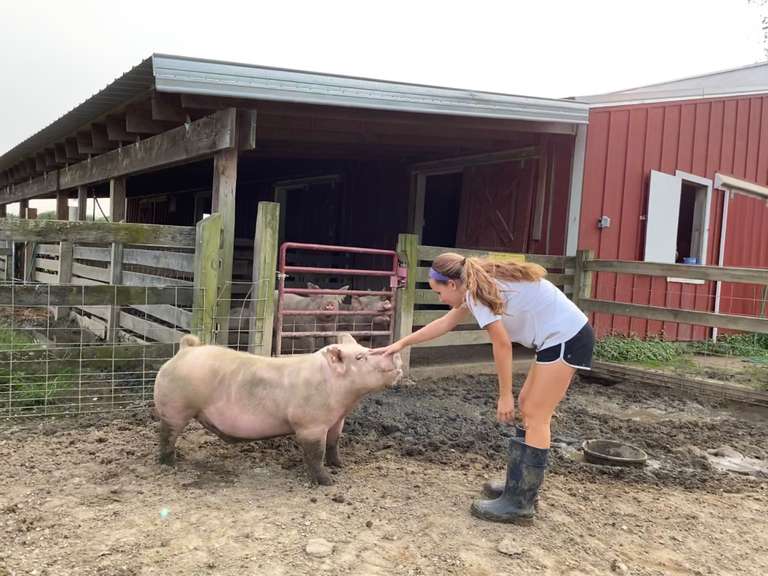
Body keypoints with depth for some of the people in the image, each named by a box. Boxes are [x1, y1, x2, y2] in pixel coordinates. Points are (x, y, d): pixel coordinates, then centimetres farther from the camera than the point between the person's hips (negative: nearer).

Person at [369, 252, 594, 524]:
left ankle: (519, 504, 1)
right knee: (527, 405, 15)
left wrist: (504, 396, -7)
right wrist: (401, 343, 25)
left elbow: (502, 343, -16)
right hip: (563, 336, 10)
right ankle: (522, 485, 24)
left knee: (536, 416, -5)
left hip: (565, 338, -10)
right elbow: (445, 323, 22)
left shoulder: (478, 290, -16)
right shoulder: (477, 285, 12)